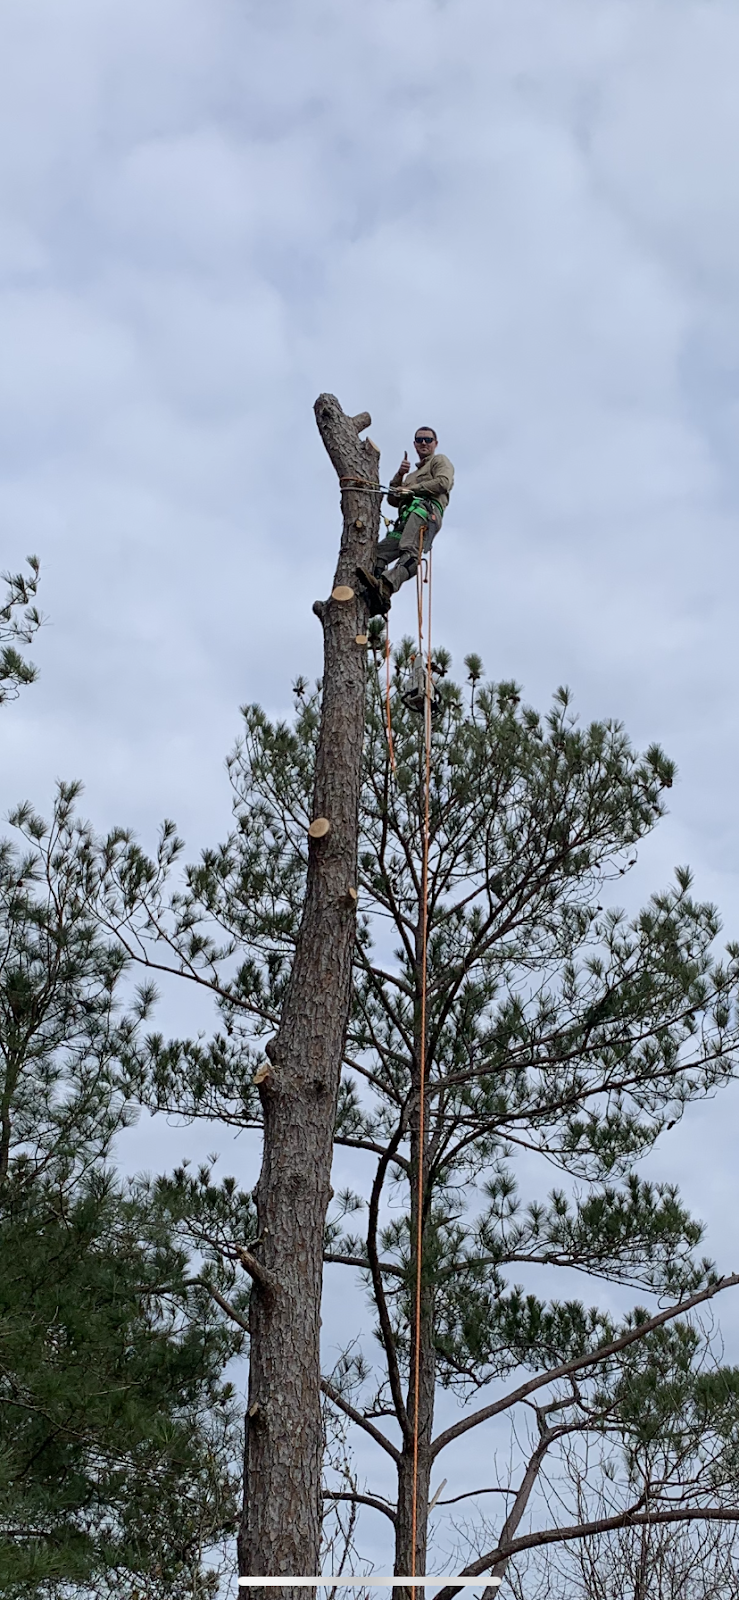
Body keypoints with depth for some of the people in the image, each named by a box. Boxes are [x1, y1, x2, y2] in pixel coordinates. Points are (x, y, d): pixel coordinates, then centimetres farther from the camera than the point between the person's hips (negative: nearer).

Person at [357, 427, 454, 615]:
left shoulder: (440, 461, 23)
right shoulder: (412, 475, 44)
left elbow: (443, 483, 0)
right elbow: (393, 500, 30)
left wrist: (411, 489, 1)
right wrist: (400, 475, 15)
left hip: (426, 509, -8)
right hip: (405, 518, 9)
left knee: (410, 553, -32)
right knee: (378, 554, -11)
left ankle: (385, 587, -58)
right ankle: (373, 598, -31)